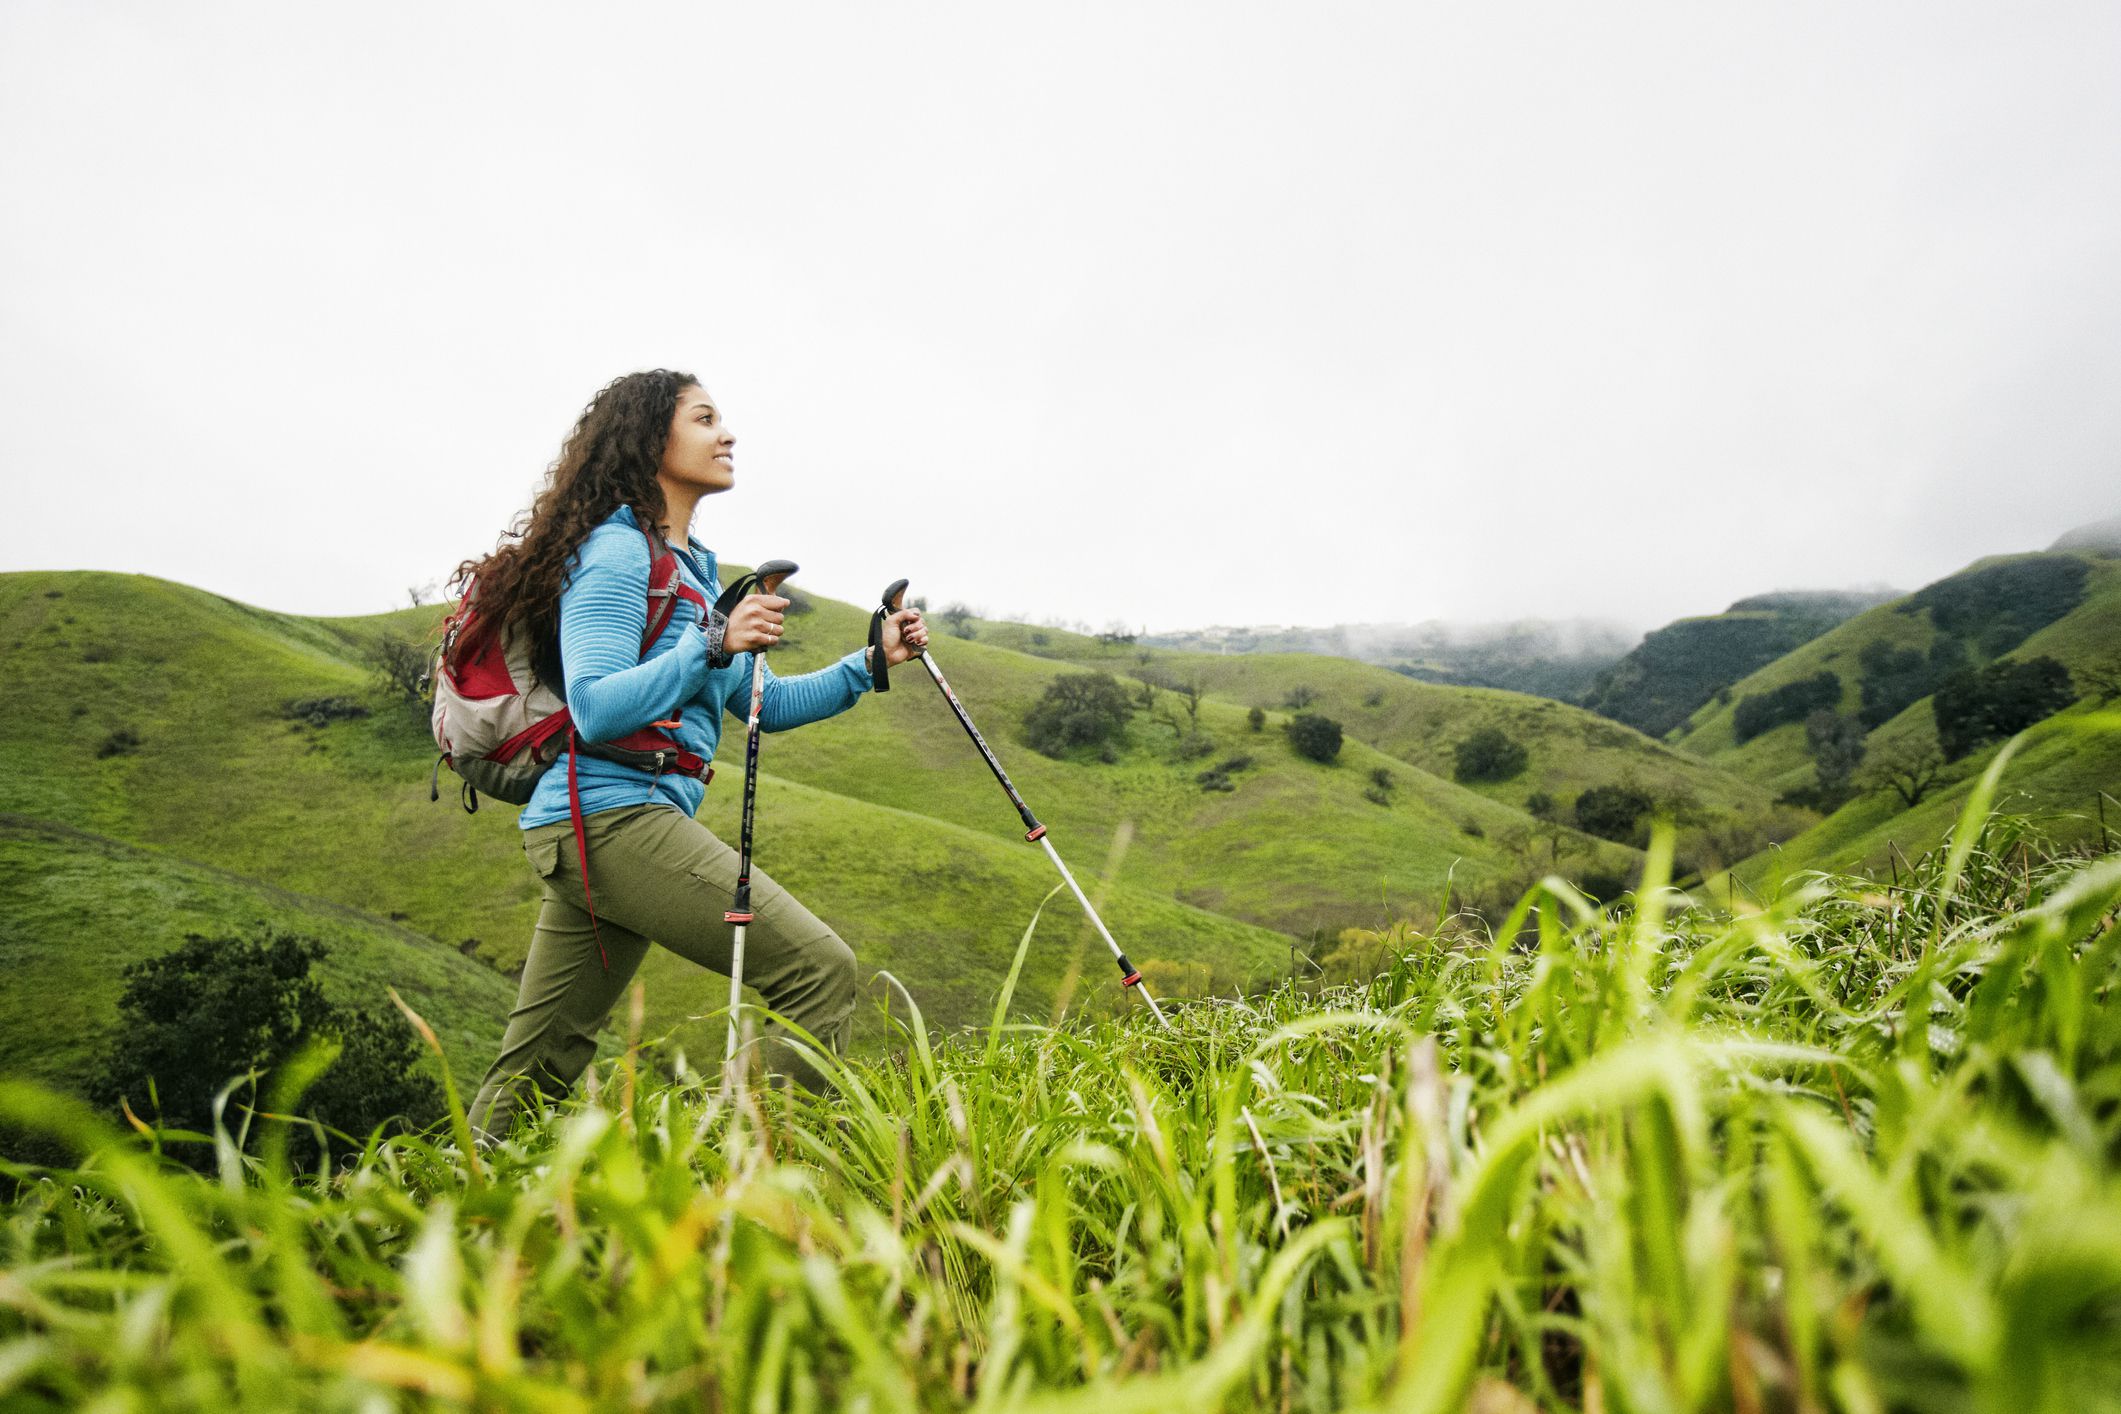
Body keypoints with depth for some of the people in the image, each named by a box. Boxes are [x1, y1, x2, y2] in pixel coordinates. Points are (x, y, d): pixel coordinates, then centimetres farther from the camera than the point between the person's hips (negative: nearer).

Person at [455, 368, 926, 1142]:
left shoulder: (692, 566, 22)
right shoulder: (616, 550, -7)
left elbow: (764, 703, 22)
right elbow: (594, 708, -18)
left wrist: (872, 662, 14)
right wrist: (712, 645, -24)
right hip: (610, 812, -10)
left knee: (534, 1071, 12)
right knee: (819, 967, -15)